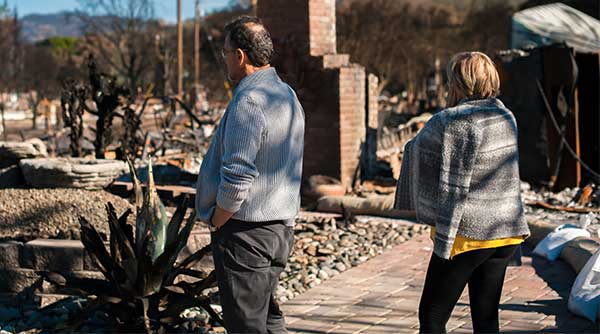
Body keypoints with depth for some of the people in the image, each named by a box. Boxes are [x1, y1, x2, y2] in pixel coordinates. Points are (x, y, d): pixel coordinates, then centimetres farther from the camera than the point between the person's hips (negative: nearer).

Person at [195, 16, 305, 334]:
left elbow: (237, 179, -25)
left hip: (245, 232, -10)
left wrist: (216, 222, -9)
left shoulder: (248, 102, -20)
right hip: (281, 227, 10)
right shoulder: (288, 95, 12)